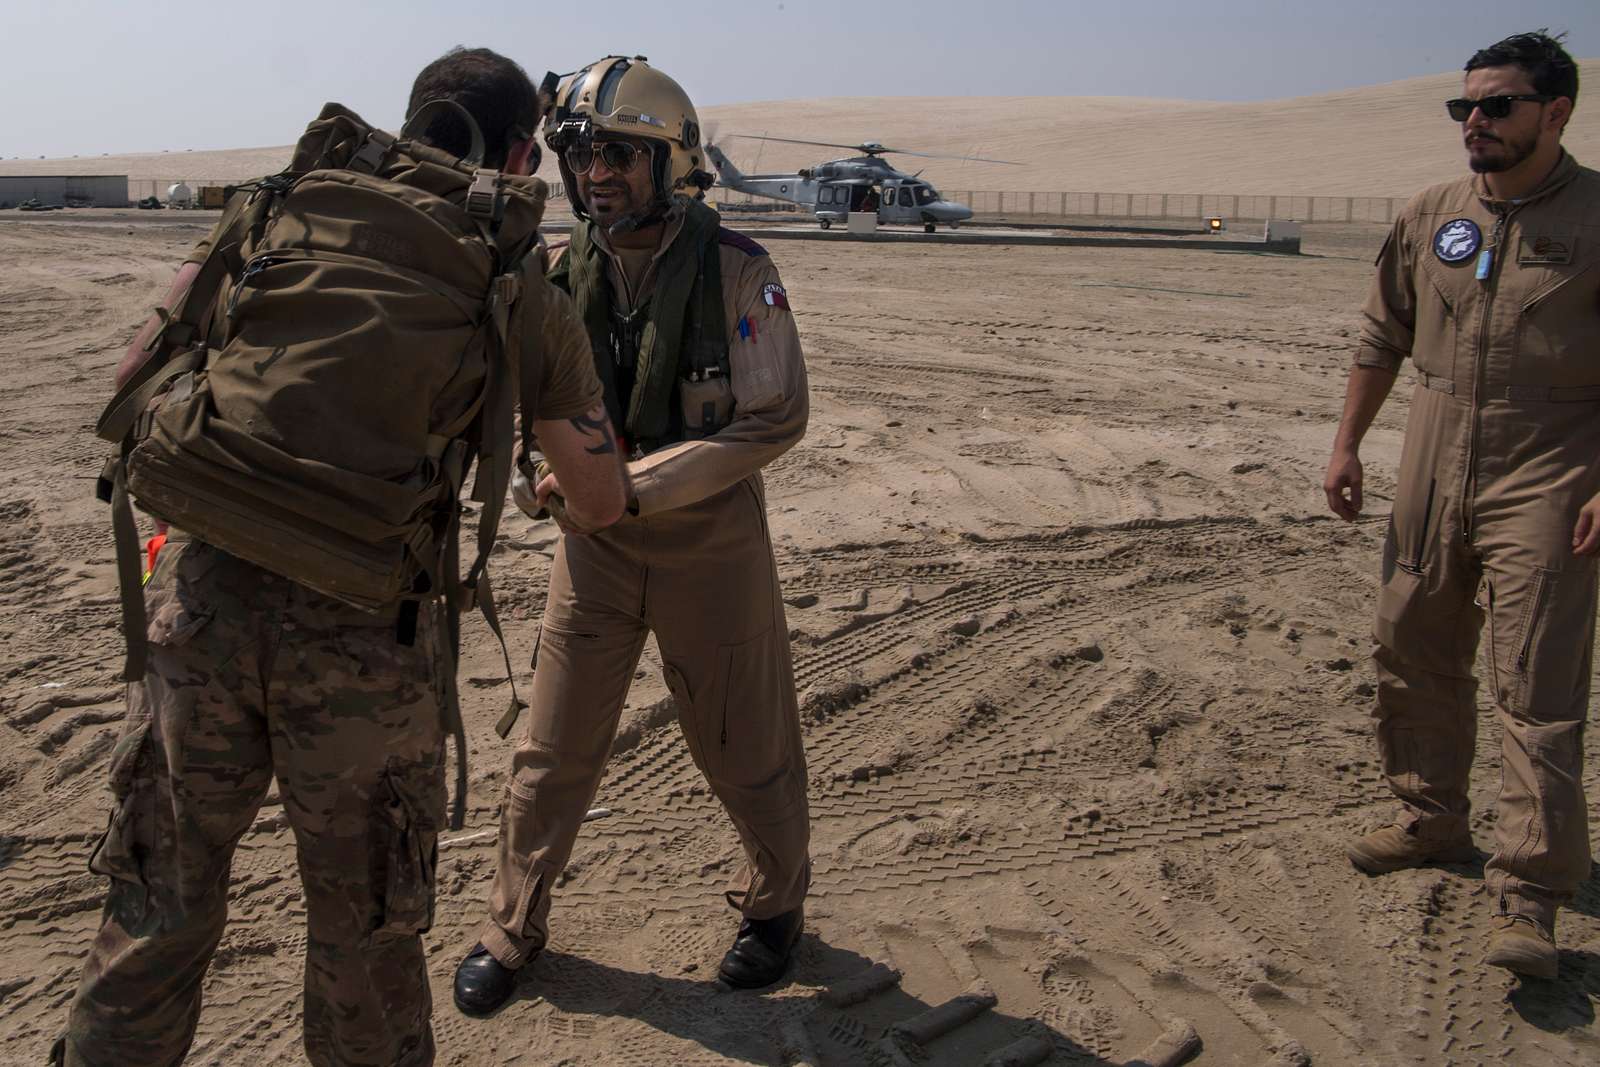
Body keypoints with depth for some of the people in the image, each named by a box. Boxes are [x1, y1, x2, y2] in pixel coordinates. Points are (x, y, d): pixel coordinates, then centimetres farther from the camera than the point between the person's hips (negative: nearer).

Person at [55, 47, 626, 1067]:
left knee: (159, 907, 20)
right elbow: (602, 503, 13)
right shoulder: (532, 299, 5)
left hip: (205, 599, 3)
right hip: (367, 636, -2)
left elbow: (137, 385, 7)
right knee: (366, 926, 17)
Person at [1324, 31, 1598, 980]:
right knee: (1413, 655, 13)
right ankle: (1434, 822, 32)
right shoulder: (1431, 217, 8)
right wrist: (1348, 446, 11)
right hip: (1433, 475, 6)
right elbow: (1384, 339, 16)